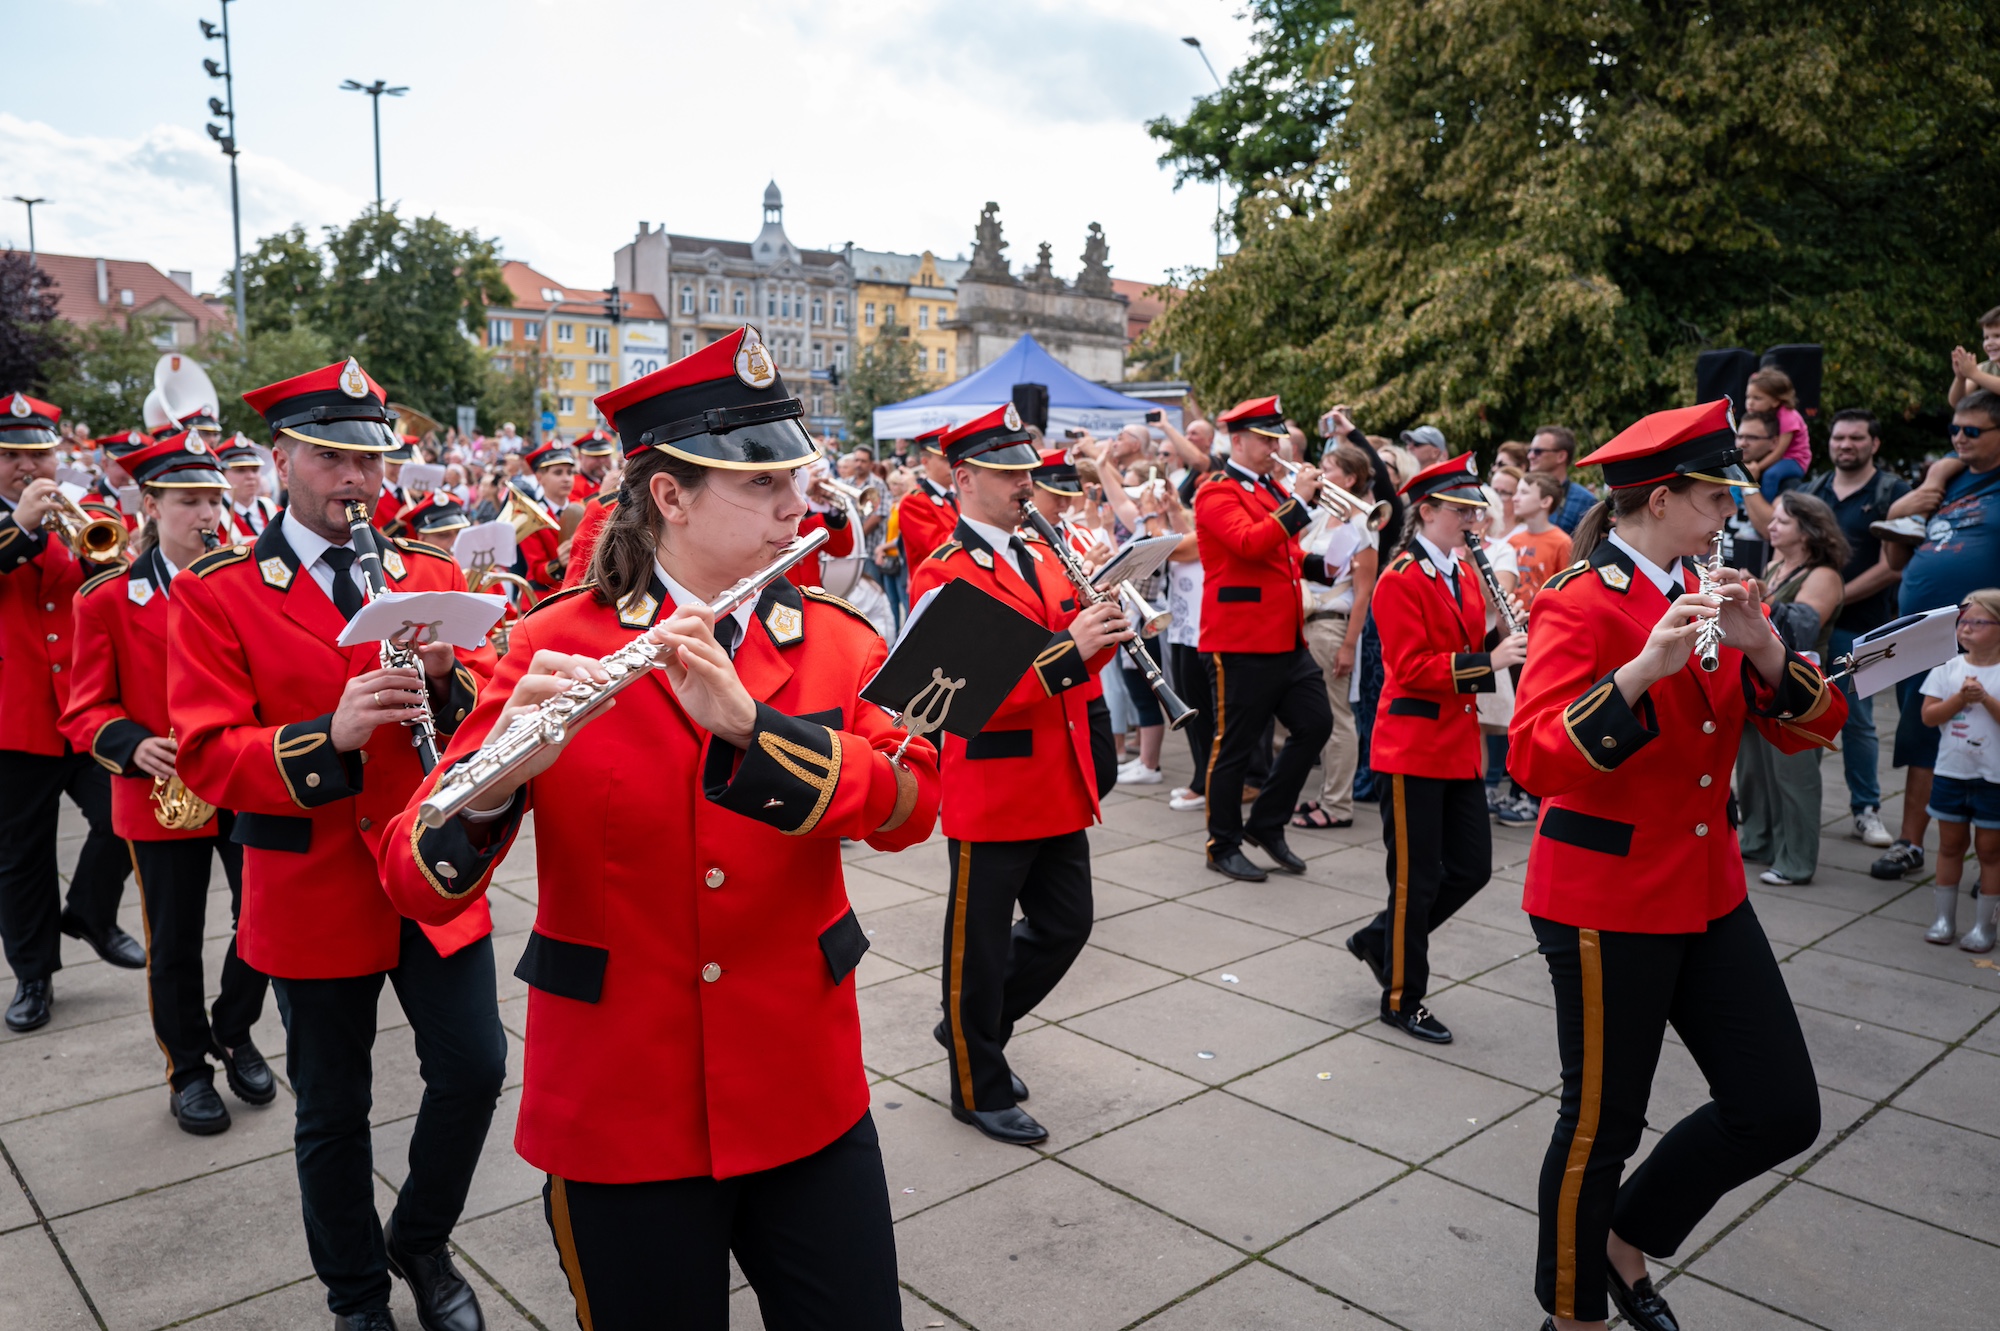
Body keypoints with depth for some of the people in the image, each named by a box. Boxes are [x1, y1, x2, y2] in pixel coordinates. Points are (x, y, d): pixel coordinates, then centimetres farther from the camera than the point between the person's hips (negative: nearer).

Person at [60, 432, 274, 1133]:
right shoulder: (107, 597, -3)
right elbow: (86, 710, -2)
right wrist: (135, 745, -22)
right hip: (161, 797, -2)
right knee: (175, 944, 8)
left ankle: (234, 1035, 31)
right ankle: (188, 1070, 27)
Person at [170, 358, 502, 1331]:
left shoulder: (432, 574, 6)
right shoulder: (214, 594, -4)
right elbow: (207, 760, -11)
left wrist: (445, 684, -17)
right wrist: (329, 734, -27)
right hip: (314, 891, -2)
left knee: (475, 1067, 2)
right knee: (332, 1113, 11)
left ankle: (422, 1242, 32)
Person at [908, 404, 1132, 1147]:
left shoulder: (1040, 556, 12)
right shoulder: (943, 575, -13)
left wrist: (1101, 631, -7)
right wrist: (1067, 649, -30)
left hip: (1058, 789, 8)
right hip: (990, 795, -8)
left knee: (1066, 924, 17)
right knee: (981, 946, 7)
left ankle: (972, 1025, 38)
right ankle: (980, 1089, 27)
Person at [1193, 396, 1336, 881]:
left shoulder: (1272, 489, 16)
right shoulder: (1217, 492, -10)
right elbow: (1249, 543, -26)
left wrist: (1317, 566, 6)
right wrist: (1299, 502, -24)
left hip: (1286, 638, 8)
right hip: (1240, 642, -8)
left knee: (1316, 724, 7)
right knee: (1235, 745, 1)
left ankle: (1267, 824, 20)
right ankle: (1224, 844, 16)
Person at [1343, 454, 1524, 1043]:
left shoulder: (1467, 573, 12)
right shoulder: (1401, 580, -13)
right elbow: (1412, 668, -20)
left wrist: (1506, 645, -1)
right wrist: (1489, 661, -27)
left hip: (1460, 746, 8)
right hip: (1413, 748, -8)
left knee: (1472, 867, 10)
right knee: (1418, 878, 1)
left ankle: (1380, 938, 30)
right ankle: (1403, 999, 18)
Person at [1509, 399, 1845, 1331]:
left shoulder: (1711, 593, 7)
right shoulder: (1580, 606, -15)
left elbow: (1811, 727, 2)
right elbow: (1534, 759, -25)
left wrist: (1762, 648, -17)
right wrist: (1642, 670, -35)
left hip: (1708, 890, 7)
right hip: (1605, 899, -7)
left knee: (1782, 1112, 7)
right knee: (1604, 1121, 6)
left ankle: (1627, 1242, 30)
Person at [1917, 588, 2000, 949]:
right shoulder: (1948, 668, 1)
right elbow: (1929, 715, -4)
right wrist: (1960, 698, -17)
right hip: (1951, 773, 3)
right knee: (1951, 844, 12)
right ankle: (1945, 919, 21)